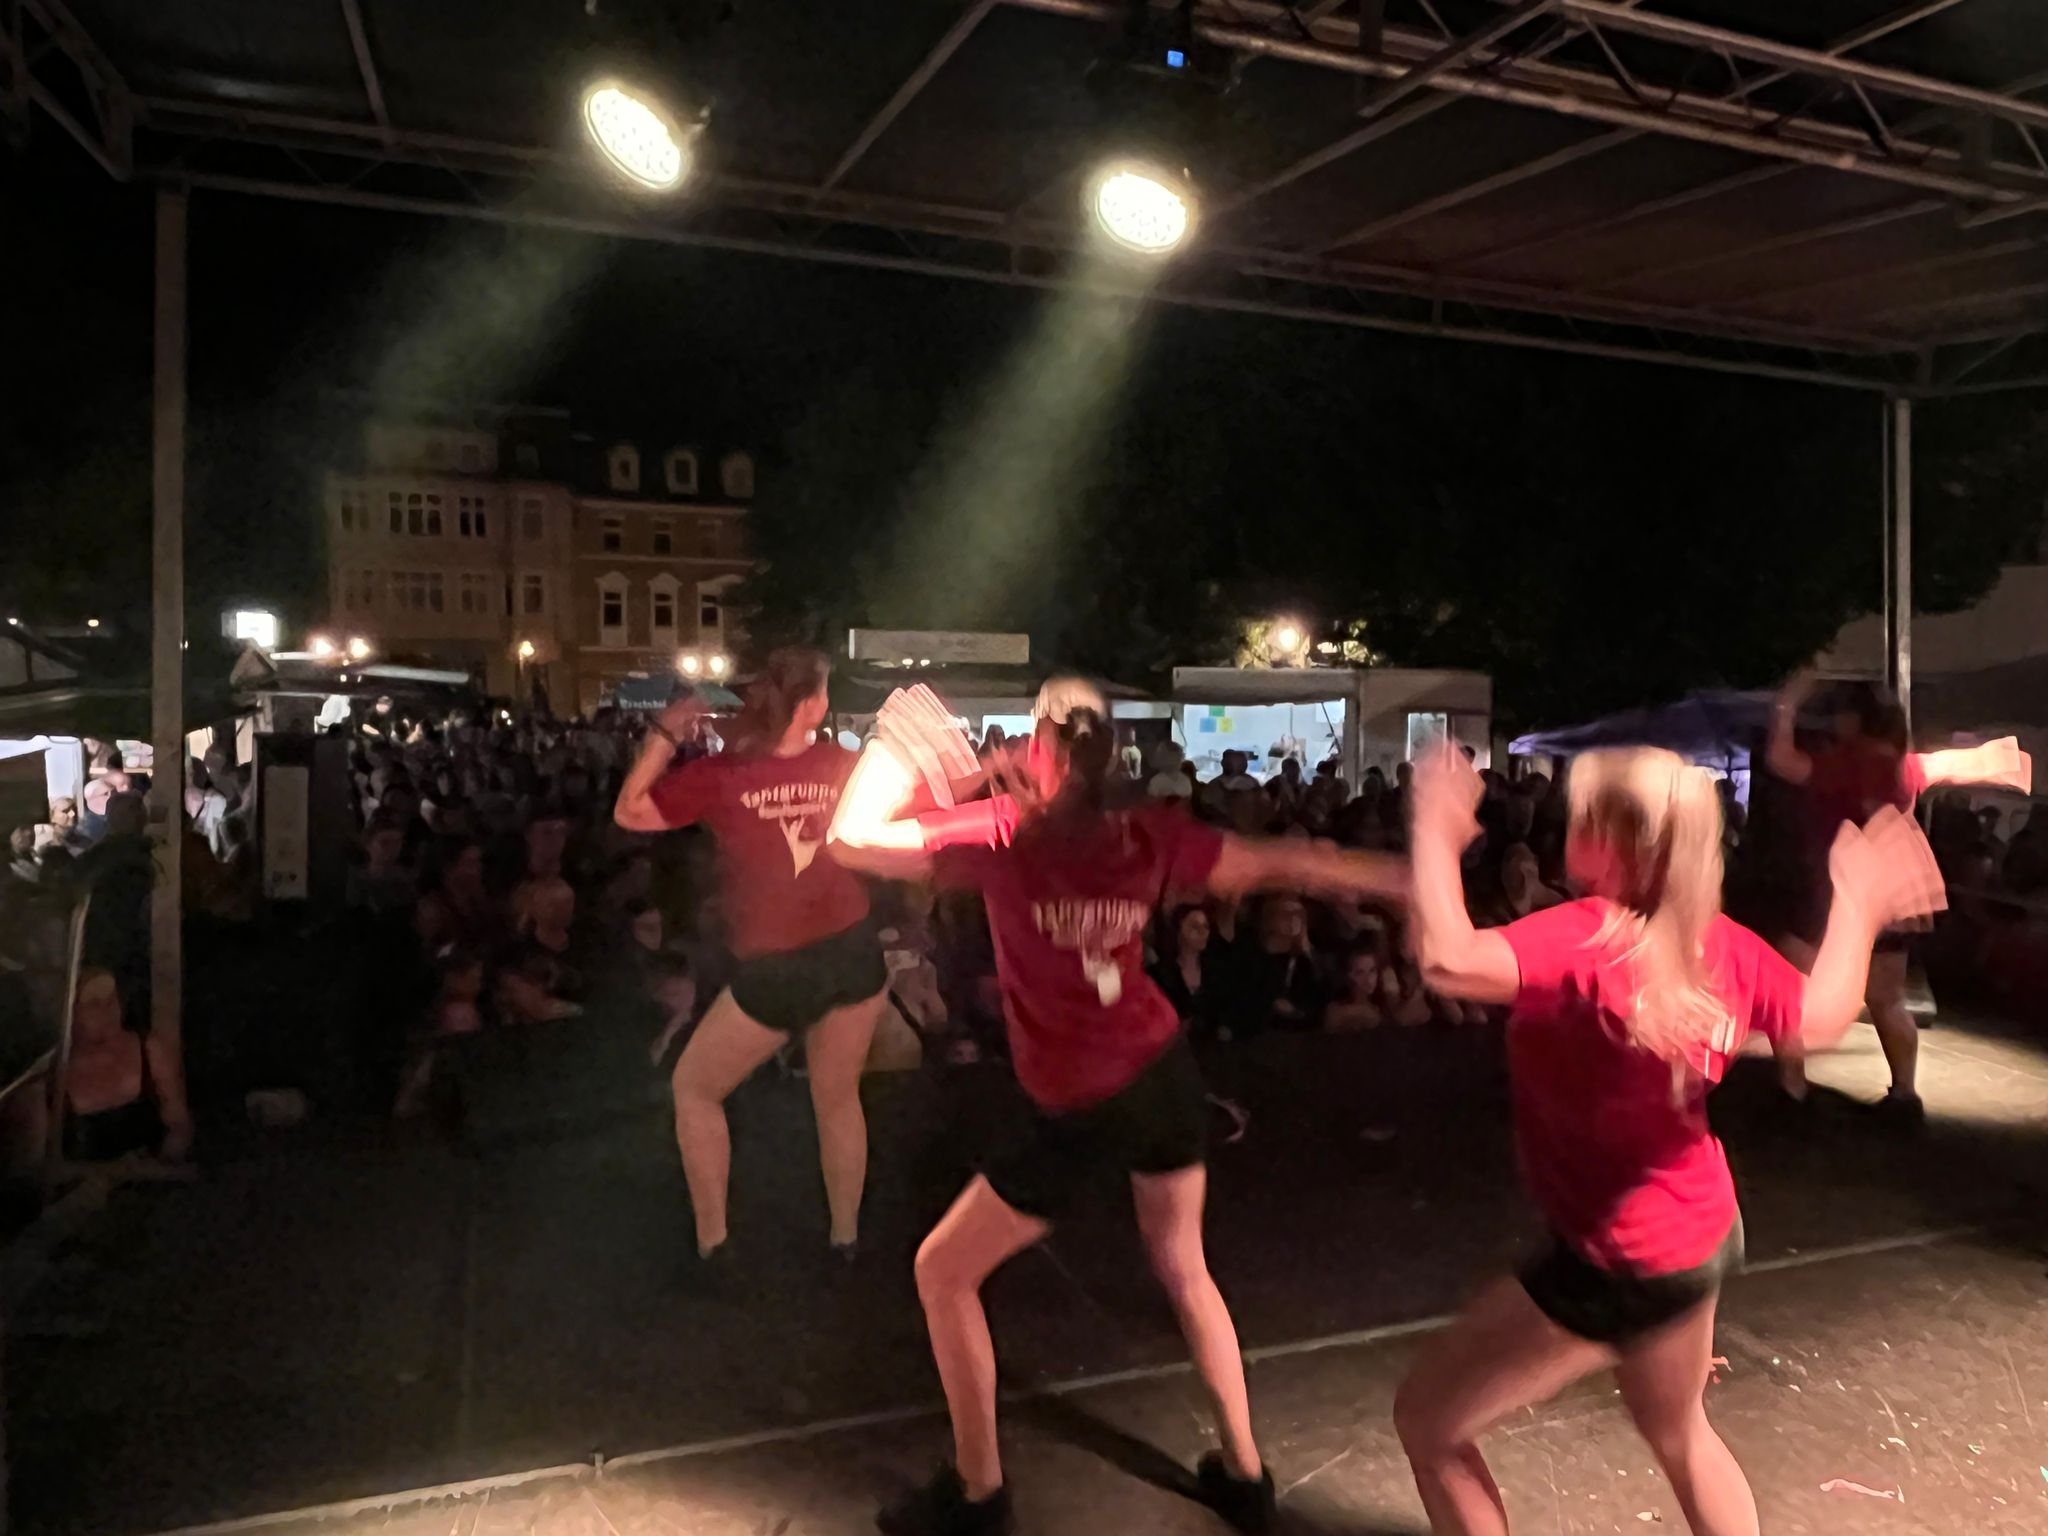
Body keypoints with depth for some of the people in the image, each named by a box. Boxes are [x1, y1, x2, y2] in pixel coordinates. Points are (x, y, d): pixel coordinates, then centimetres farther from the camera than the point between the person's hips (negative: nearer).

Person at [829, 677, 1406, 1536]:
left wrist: (900, 741, -4)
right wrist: (1415, 878, 9)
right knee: (1185, 1271, 27)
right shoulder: (1150, 838, -4)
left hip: (1080, 1113, -5)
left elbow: (850, 836, -16)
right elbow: (1285, 866, 0)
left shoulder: (1004, 836, -17)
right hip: (1164, 1073, 6)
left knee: (942, 1272, 13)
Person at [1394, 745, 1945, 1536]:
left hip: (1619, 1262, -8)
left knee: (1426, 1420, 7)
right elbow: (1819, 1017, 10)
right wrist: (1856, 902, 21)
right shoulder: (1720, 942, -7)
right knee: (1675, 1430, 34)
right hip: (1697, 1233, 8)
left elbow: (1448, 960, -47)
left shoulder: (1584, 938, -31)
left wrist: (1435, 834, -31)